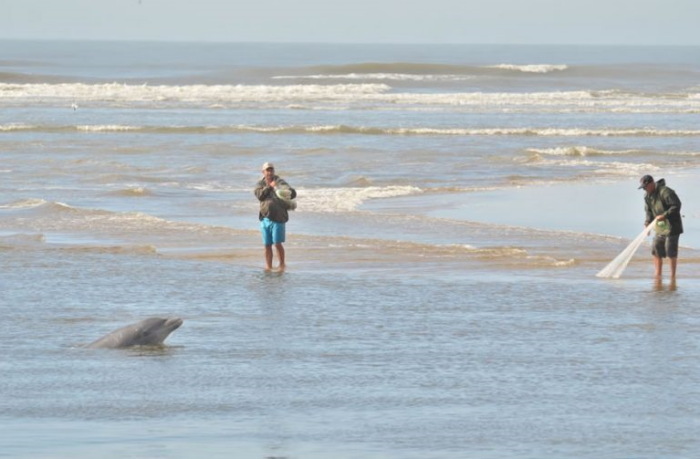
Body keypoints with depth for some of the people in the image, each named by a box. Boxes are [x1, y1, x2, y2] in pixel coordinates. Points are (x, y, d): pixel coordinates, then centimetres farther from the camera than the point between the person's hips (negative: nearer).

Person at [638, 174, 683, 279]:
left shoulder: (665, 192, -19)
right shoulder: (648, 196, 7)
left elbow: (676, 205, -22)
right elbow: (649, 211, 13)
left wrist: (664, 215, -26)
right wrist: (647, 223, -2)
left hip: (672, 226, -8)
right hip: (661, 227, 8)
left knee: (671, 251, -6)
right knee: (656, 250, 4)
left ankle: (673, 276, 4)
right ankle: (658, 275, 10)